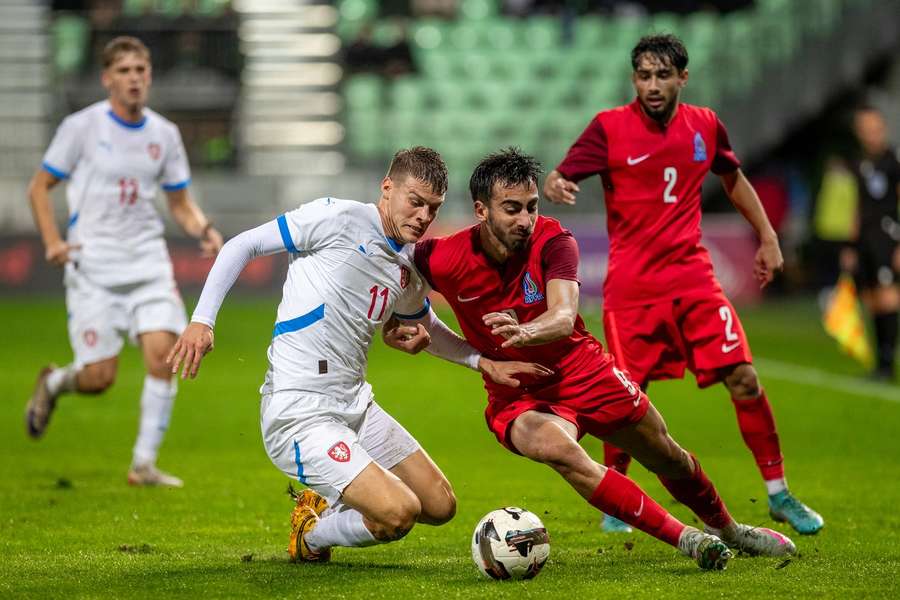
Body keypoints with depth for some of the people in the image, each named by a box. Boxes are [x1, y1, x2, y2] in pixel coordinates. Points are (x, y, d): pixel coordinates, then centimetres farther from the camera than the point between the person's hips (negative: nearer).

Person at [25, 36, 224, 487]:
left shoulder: (164, 134, 8)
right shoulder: (82, 127, -3)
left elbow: (181, 203, 15)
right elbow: (39, 187, 4)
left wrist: (204, 230, -6)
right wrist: (52, 242, -11)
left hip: (148, 264, 3)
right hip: (93, 267, -3)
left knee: (162, 352, -15)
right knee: (99, 378, -7)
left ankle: (144, 464, -5)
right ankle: (53, 383, 30)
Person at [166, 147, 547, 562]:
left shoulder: (407, 267, 12)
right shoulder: (339, 218, -11)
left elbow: (429, 329, 33)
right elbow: (242, 246, -9)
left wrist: (484, 362, 20)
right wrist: (202, 320, -17)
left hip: (356, 404, 9)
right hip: (299, 414, -9)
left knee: (441, 506, 10)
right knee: (400, 513, -21)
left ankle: (325, 501, 28)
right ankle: (309, 536, 8)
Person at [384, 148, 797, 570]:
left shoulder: (553, 241, -20)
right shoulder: (444, 259, -20)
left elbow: (563, 317, -35)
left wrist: (526, 332, -58)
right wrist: (397, 330, -17)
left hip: (583, 371, 2)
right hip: (516, 395, -2)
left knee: (668, 459, 14)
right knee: (558, 450, -35)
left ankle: (728, 530, 47)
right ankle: (682, 538, -27)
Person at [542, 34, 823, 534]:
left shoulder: (705, 126, 5)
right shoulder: (610, 127, -5)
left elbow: (735, 179, 22)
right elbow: (559, 178, -9)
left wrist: (768, 238, 21)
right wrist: (556, 187, -33)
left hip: (693, 277, 2)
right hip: (630, 283, -2)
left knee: (745, 380, -6)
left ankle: (779, 494, 7)